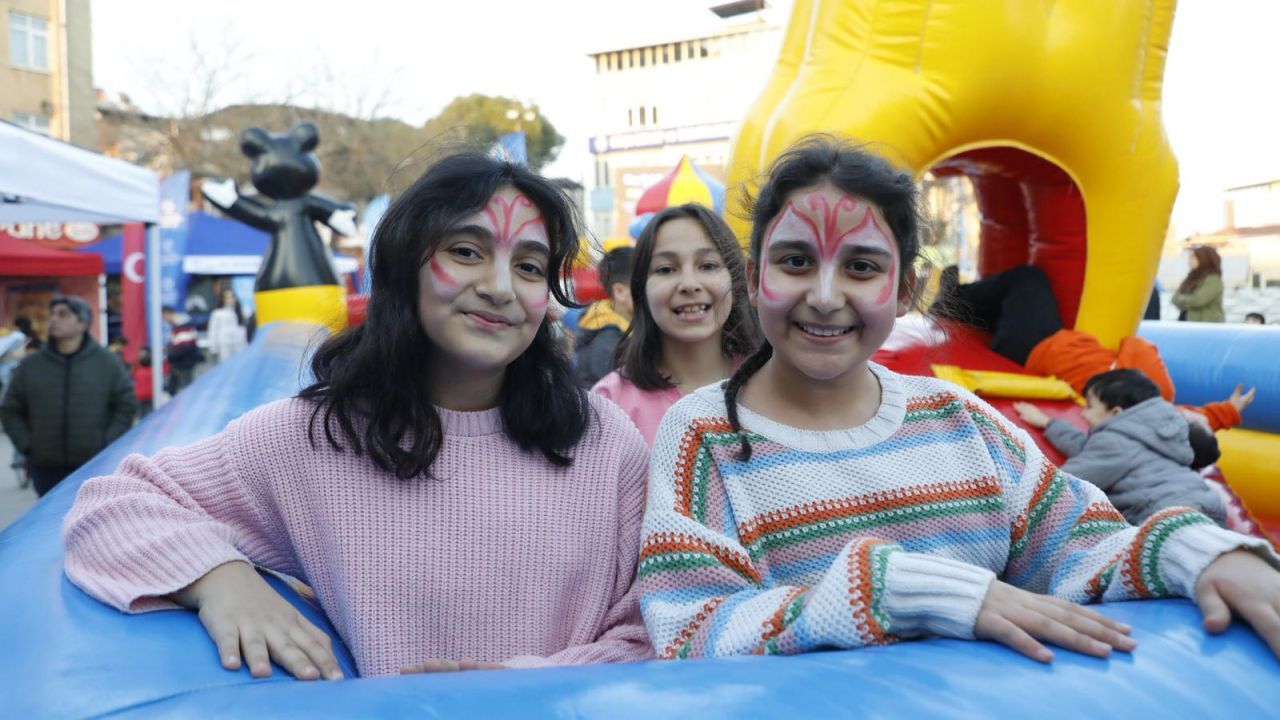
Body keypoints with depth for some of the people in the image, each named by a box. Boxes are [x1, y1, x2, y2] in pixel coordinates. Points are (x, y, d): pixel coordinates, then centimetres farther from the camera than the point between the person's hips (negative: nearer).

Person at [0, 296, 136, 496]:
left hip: (96, 465, -2)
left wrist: (108, 444, -5)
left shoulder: (107, 362, 1)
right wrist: (26, 445, -1)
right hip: (45, 468, 2)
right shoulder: (30, 365, 4)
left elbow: (125, 406, 3)